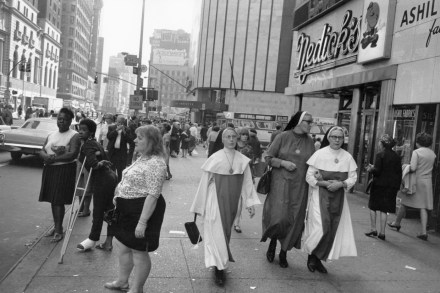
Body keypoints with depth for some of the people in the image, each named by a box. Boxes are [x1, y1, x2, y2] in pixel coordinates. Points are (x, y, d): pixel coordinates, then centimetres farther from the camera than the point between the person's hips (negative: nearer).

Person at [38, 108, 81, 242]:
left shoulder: (74, 136, -6)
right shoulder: (51, 135, 15)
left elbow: (73, 154, -18)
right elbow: (42, 151, 9)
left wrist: (53, 158, -17)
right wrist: (47, 157, -15)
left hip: (65, 170, -6)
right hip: (49, 170, 6)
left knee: (58, 200, -6)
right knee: (53, 200, 11)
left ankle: (59, 230, 5)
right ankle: (56, 226, 25)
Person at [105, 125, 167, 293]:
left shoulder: (155, 163, -22)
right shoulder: (143, 158, 10)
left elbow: (153, 195, -26)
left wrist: (142, 222, -27)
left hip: (143, 210, -10)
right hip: (128, 210, 10)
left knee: (139, 252, 5)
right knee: (123, 246, 21)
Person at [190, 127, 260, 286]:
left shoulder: (243, 160, 0)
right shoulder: (214, 158, -8)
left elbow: (247, 182, 4)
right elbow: (204, 183, -4)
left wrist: (251, 203, -1)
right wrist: (199, 206, 0)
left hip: (232, 202, 3)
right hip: (216, 200, -3)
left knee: (226, 232, 15)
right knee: (217, 233, -2)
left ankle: (221, 265, 33)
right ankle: (219, 268, 10)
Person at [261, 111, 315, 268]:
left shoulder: (309, 141, 6)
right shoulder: (283, 137, -3)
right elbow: (268, 158, 0)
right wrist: (283, 163, -15)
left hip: (299, 186, 3)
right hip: (281, 182, -3)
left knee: (294, 220, 5)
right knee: (279, 217, -12)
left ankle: (284, 252, 25)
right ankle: (273, 242, 21)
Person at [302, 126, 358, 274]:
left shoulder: (347, 157, 4)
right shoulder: (320, 154, -5)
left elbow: (353, 178, 4)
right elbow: (309, 176, -5)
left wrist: (340, 184, -14)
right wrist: (325, 183, -17)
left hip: (339, 196, 4)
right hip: (320, 194, -3)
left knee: (333, 229, 4)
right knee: (321, 227, -12)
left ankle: (319, 259, 20)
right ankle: (312, 256, 11)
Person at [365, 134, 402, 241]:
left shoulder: (380, 155, -10)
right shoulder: (396, 157, 6)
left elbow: (377, 171, -16)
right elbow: (399, 173, 8)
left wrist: (371, 169, 3)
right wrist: (397, 186, 14)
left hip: (379, 185, -5)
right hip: (392, 186, 5)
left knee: (373, 207, 9)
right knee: (384, 210, 7)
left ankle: (373, 229, 8)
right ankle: (382, 233, 9)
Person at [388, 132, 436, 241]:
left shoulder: (416, 152, -12)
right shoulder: (433, 154, 6)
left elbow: (413, 168, -19)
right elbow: (430, 168, 12)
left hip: (416, 180, -4)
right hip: (427, 182, 5)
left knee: (404, 203, 12)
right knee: (423, 207, 4)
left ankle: (397, 223, 28)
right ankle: (424, 232, -1)